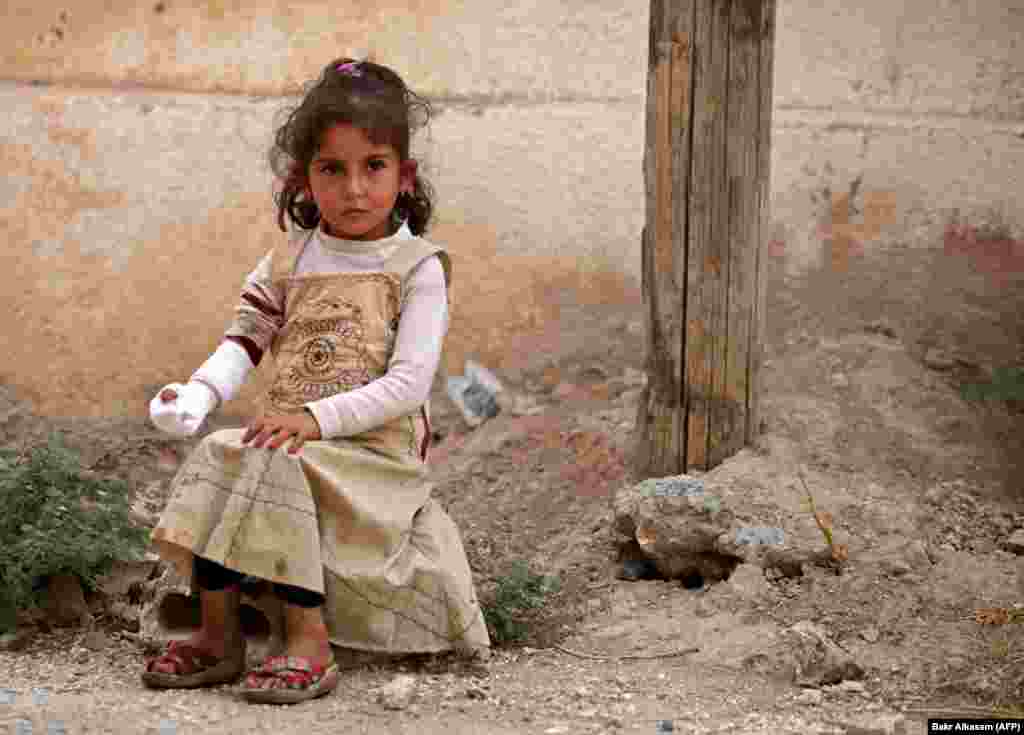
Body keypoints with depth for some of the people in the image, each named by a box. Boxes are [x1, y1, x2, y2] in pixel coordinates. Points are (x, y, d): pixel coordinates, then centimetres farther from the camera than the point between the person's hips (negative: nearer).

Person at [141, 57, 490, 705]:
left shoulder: (416, 267, -4)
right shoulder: (292, 259, 11)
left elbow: (409, 383, -13)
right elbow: (248, 336, 10)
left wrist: (316, 417, -24)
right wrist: (200, 393, -12)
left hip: (378, 448, -5)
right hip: (294, 437, 5)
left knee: (278, 471, -30)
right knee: (220, 457, -20)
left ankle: (310, 644, -24)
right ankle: (218, 635, -10)